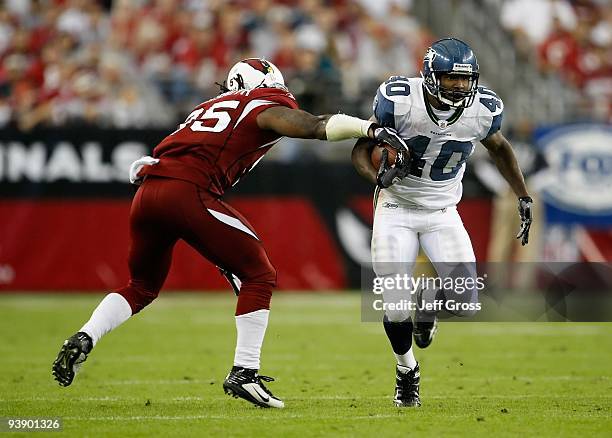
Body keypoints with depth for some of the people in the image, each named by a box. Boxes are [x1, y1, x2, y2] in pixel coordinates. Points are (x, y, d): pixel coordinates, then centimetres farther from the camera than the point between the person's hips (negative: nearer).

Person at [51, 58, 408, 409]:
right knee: (259, 276, 5)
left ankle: (83, 340, 8)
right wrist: (370, 128, -8)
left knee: (143, 287, 27)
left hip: (147, 192, 7)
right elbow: (315, 126, -6)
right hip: (187, 193, -7)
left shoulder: (211, 108, 33)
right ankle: (244, 372, 0)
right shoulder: (265, 107, 13)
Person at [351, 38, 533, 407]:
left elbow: (500, 148, 9)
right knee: (397, 307, -9)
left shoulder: (483, 109, -13)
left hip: (443, 213, 2)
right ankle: (407, 371, 24)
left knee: (467, 304, -14)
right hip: (396, 210, -2)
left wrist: (525, 199, 10)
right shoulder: (399, 100, -22)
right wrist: (378, 175, -33)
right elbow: (362, 149, -12)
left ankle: (429, 299, 24)